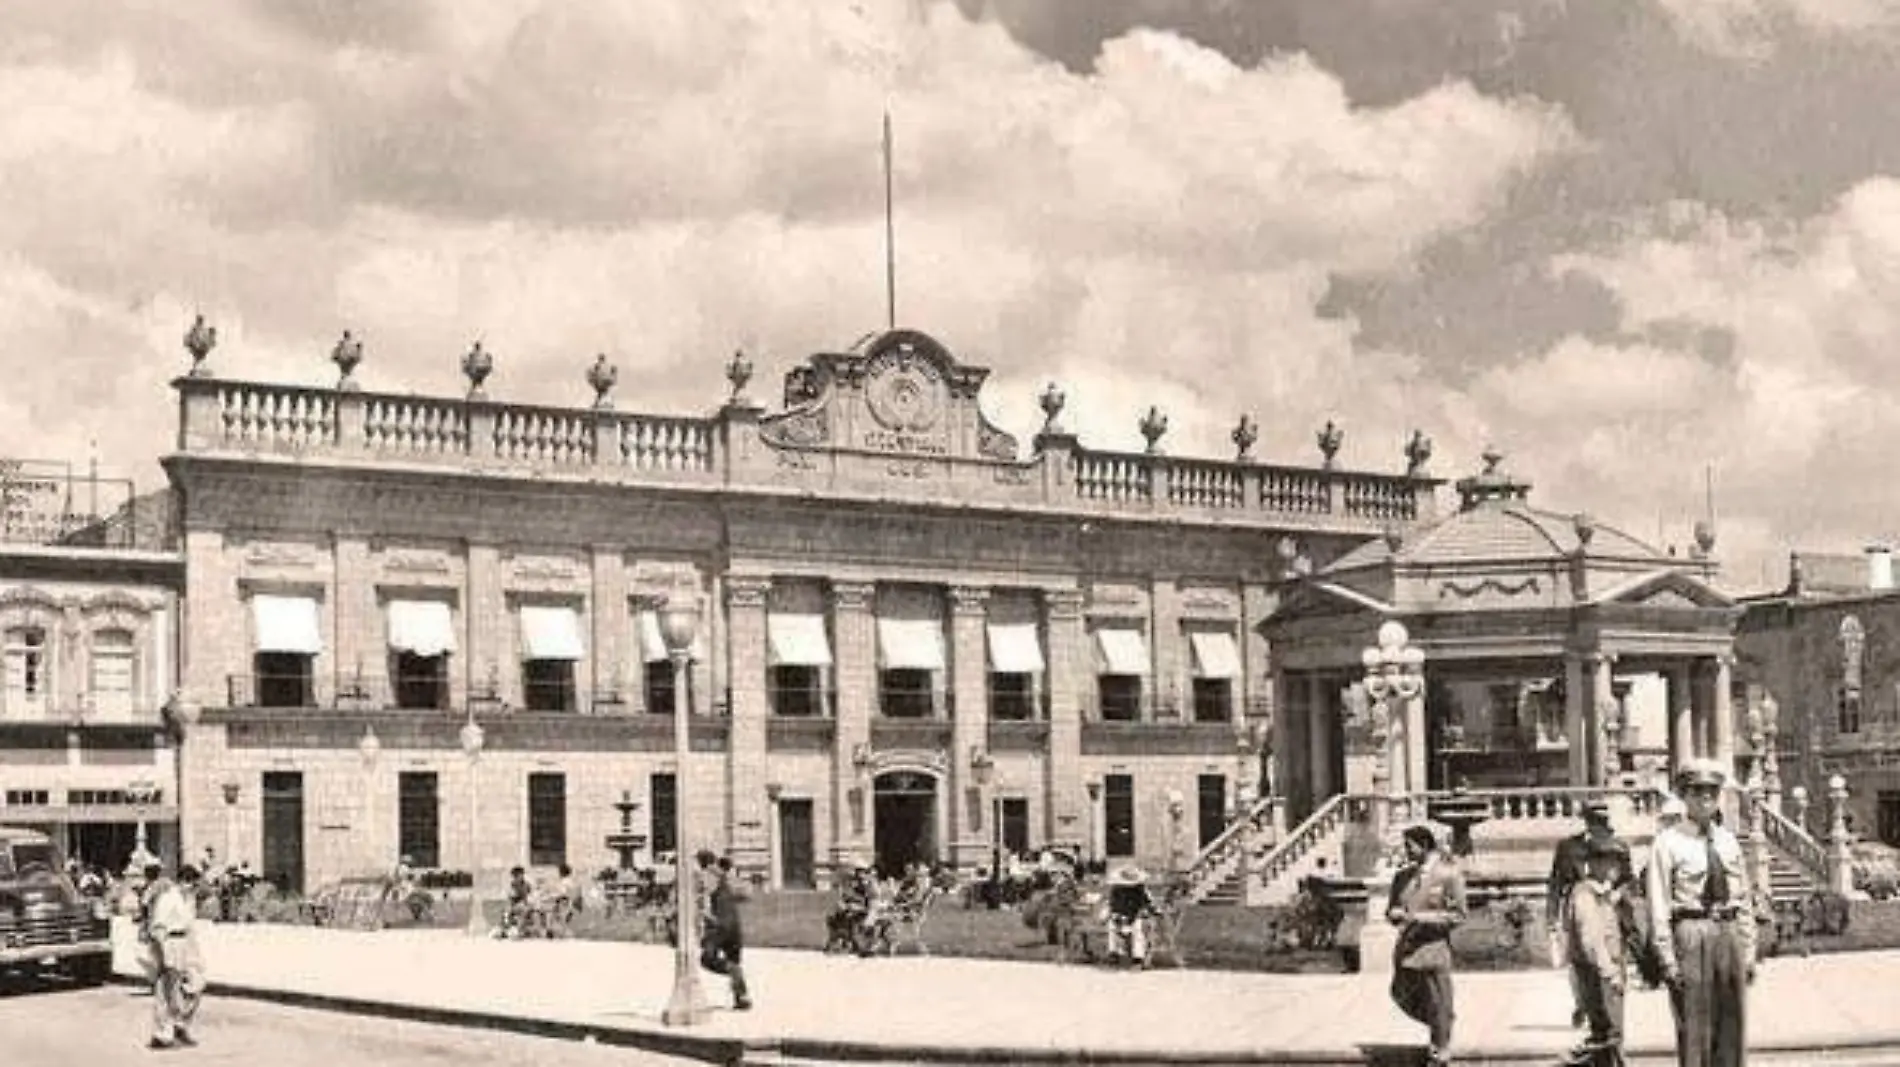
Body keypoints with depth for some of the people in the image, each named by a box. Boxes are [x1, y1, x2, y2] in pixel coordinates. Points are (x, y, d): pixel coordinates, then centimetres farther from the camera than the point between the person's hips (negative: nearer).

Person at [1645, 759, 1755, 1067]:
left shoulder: (1728, 842, 12)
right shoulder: (1668, 842, -4)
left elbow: (1744, 900, 15)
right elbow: (1659, 906, -6)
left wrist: (1749, 951, 10)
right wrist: (1667, 959, -11)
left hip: (1730, 934, 5)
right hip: (1691, 934, -5)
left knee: (1732, 1027, 10)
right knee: (1694, 1028, -2)